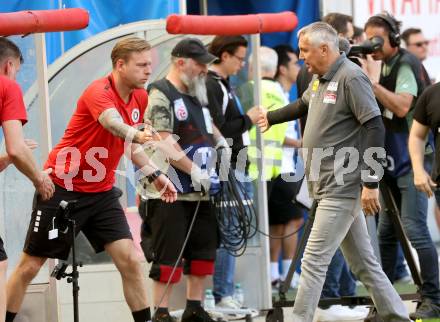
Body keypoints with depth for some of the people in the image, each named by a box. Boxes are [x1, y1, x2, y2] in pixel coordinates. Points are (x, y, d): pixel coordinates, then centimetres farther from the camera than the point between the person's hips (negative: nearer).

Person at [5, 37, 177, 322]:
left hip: (101, 193, 6)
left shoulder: (140, 98, 2)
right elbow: (113, 124, -44)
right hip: (62, 189, -6)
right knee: (30, 266, 3)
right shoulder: (99, 92, -21)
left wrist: (154, 174, 9)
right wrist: (138, 134, -64)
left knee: (130, 260, -9)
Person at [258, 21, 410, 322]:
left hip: (343, 188, -9)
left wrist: (371, 182, -21)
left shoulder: (351, 77, -14)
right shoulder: (320, 79, 14)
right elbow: (303, 105, 36)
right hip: (331, 187, 9)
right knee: (364, 263, 11)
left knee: (314, 262, -9)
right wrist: (270, 117, 50)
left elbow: (375, 128, -19)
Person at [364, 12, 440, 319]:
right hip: (392, 161, 9)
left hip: (413, 159, -9)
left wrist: (373, 82, -21)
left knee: (415, 228, -15)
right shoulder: (383, 66, 14)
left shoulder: (406, 64, -10)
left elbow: (402, 106, -22)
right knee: (387, 231, 8)